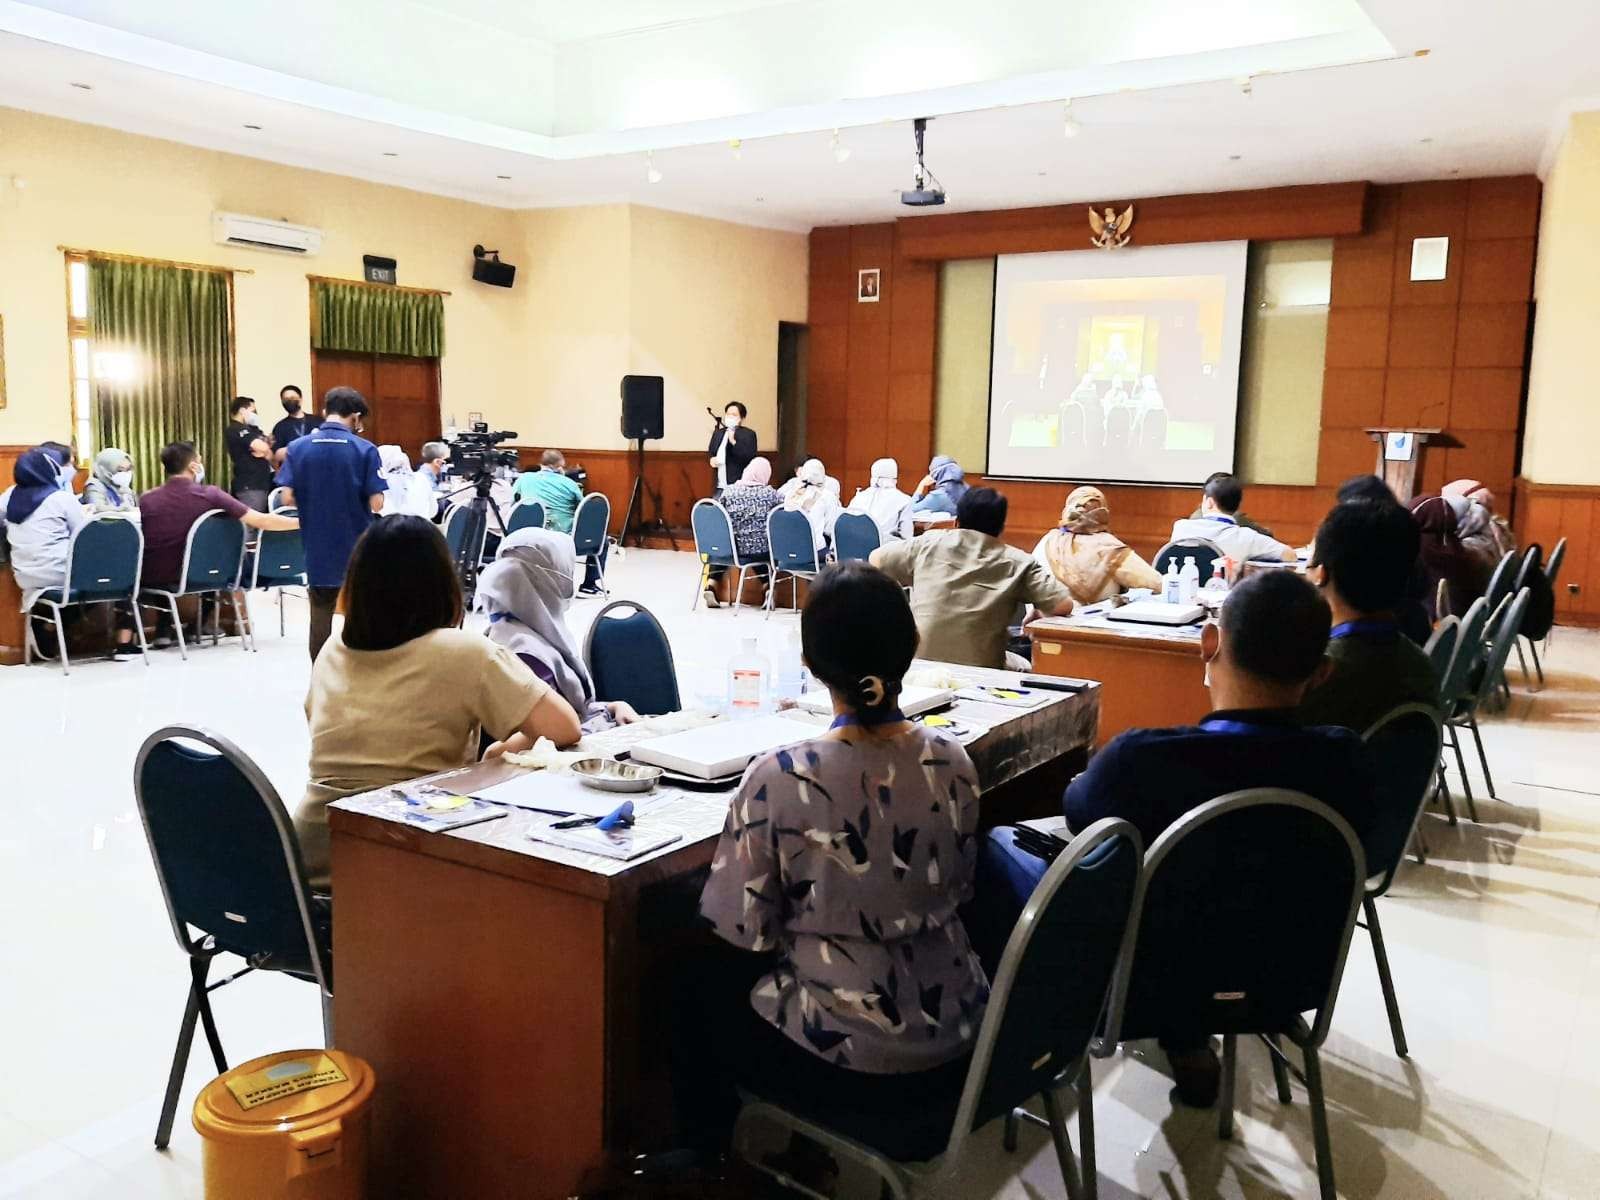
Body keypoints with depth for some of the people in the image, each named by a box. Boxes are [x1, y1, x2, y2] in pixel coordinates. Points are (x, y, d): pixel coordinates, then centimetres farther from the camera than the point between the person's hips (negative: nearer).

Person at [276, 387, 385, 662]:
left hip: (317, 549, 2)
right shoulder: (365, 449, -10)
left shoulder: (297, 447, -2)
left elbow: (287, 498, -6)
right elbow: (376, 503, -13)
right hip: (357, 548, -2)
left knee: (320, 617, 13)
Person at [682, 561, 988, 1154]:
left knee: (699, 992, 24)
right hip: (957, 1040, 5)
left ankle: (701, 1158, 44)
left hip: (848, 1064, -5)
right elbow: (955, 891, 6)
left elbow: (745, 932, -13)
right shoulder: (953, 760, -8)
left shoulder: (780, 779, -23)